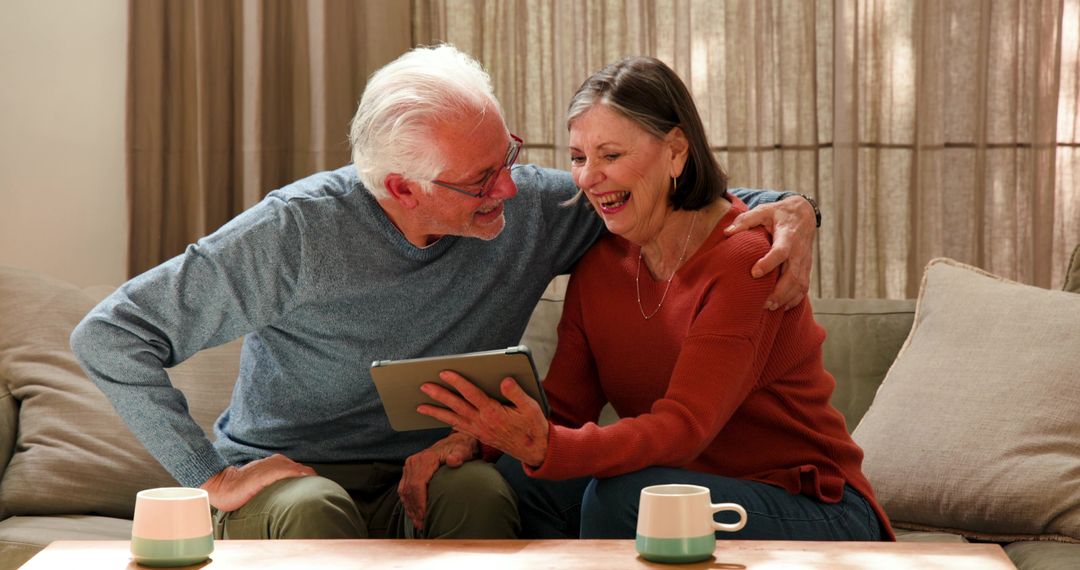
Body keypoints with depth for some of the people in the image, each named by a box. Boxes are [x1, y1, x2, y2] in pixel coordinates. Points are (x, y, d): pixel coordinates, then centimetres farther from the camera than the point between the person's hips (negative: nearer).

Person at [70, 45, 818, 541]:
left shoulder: (529, 210, -6)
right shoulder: (298, 232, -18)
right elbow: (110, 336, -15)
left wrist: (784, 208, -9)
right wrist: (211, 477, -18)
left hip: (426, 476, 3)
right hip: (282, 478, -2)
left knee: (480, 492, -32)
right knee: (313, 510, -37)